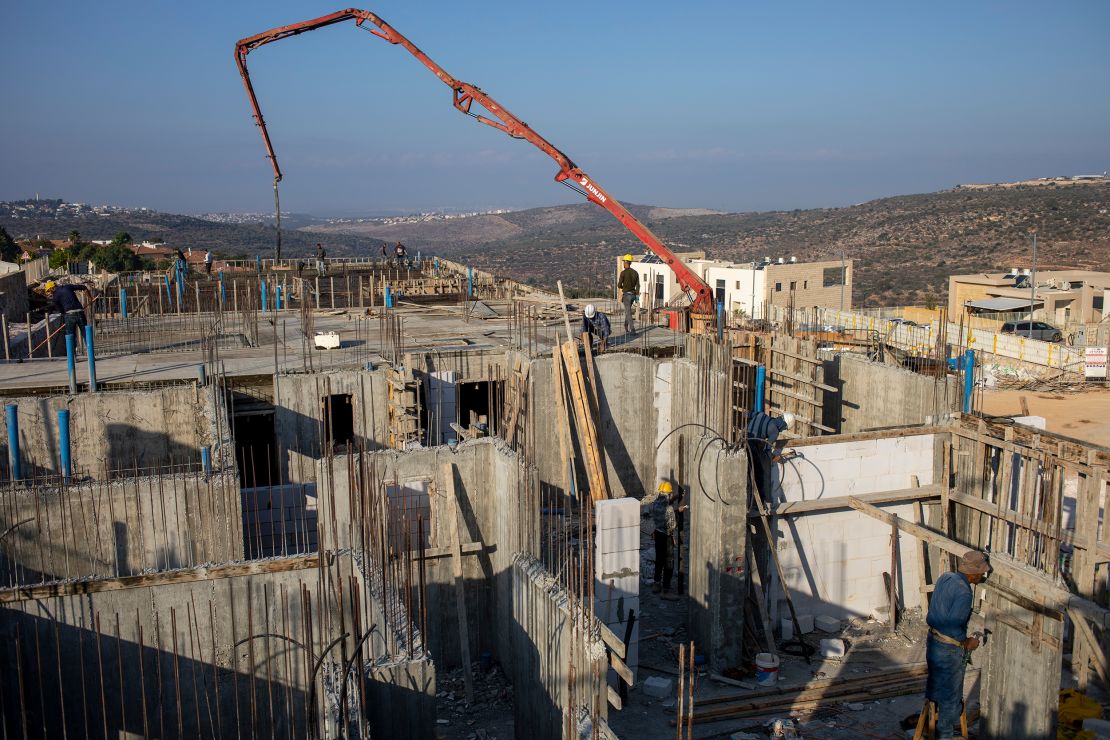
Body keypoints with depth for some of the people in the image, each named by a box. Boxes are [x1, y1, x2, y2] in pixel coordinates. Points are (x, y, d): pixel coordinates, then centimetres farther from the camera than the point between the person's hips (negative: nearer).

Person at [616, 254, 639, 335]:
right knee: (627, 310, 21)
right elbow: (638, 285, 2)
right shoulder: (635, 272, 6)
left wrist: (621, 287, 16)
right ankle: (626, 327, 28)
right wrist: (637, 296, 3)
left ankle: (632, 329, -18)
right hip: (633, 294, 6)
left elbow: (619, 285, -9)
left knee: (628, 312, -8)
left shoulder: (623, 272, -11)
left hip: (626, 294, -6)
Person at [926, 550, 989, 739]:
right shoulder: (964, 592, -26)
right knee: (950, 696, 11)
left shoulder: (945, 578, -1)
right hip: (950, 651, -8)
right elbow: (953, 627, -29)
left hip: (933, 643, 8)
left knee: (934, 688, 25)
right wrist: (967, 643, -12)